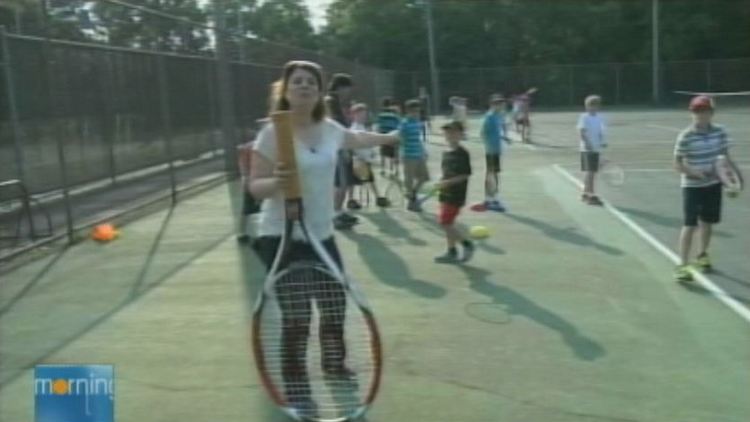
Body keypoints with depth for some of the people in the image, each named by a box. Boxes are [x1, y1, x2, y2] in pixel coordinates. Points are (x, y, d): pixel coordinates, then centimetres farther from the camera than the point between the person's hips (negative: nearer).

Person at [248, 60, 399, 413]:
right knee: (296, 318, -6)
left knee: (335, 305, 18)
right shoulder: (273, 133, -14)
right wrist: (276, 181, -35)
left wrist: (390, 137, 40)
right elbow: (255, 186, -14)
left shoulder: (330, 129, 3)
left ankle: (334, 364, 44)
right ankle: (296, 390, 14)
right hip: (282, 238, -6)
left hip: (322, 235, 7)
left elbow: (357, 139, 26)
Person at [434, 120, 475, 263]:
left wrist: (447, 182, -22)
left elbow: (464, 175, -16)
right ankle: (451, 251, 21)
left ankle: (467, 244, 5)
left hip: (456, 194, -9)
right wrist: (441, 184, 2)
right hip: (446, 193, 9)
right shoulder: (446, 153, 11)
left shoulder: (462, 154, -14)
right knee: (447, 223, 12)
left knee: (445, 222, -9)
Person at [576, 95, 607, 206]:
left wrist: (602, 141, 0)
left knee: (593, 172, 11)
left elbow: (600, 132, 17)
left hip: (596, 148, 7)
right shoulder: (584, 117, -8)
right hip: (587, 149, -7)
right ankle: (591, 195, -12)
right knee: (589, 171, -10)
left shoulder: (600, 117, 11)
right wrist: (587, 143, -27)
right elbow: (581, 132, -16)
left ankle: (585, 193, 23)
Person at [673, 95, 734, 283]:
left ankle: (702, 255, 37)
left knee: (707, 222, 16)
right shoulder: (685, 136, -15)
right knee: (690, 225, -8)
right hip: (692, 186, -5)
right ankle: (682, 265, -5)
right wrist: (696, 173, -26)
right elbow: (678, 164, -13)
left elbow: (725, 156, 9)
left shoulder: (720, 132, -2)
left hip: (713, 184, 5)